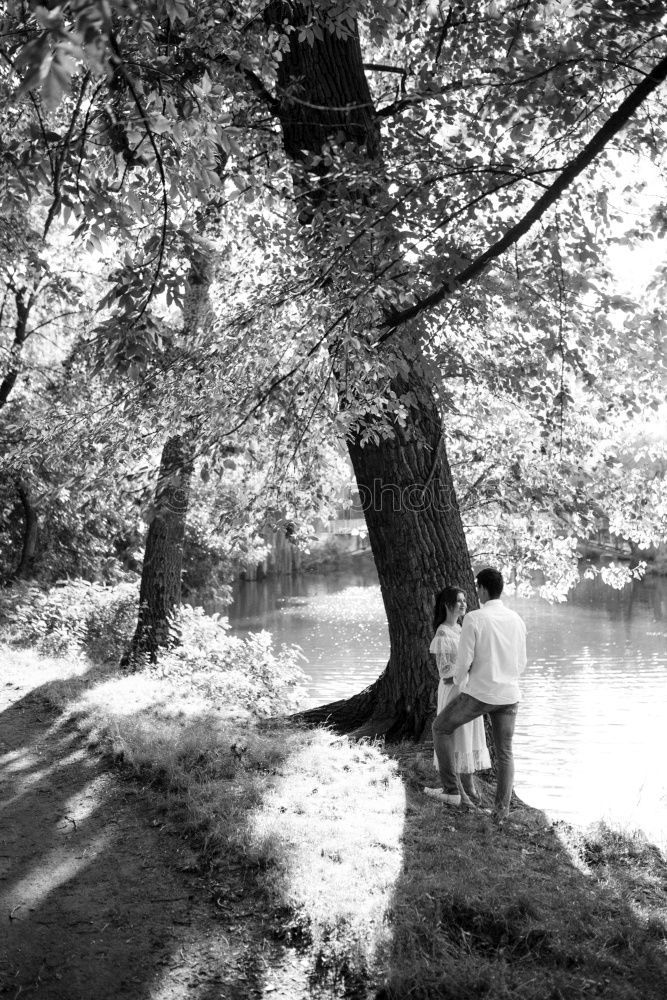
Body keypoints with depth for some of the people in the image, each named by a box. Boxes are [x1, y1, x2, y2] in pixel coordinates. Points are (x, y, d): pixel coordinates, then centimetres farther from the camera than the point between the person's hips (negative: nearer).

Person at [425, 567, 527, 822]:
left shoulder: (473, 619, -15)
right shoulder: (517, 620, 2)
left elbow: (464, 660, -14)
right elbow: (520, 664, 9)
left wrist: (459, 681, 8)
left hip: (479, 693, -5)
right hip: (509, 695, 5)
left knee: (441, 727, 16)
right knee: (504, 753, 18)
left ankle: (451, 791, 16)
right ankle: (501, 810, 18)